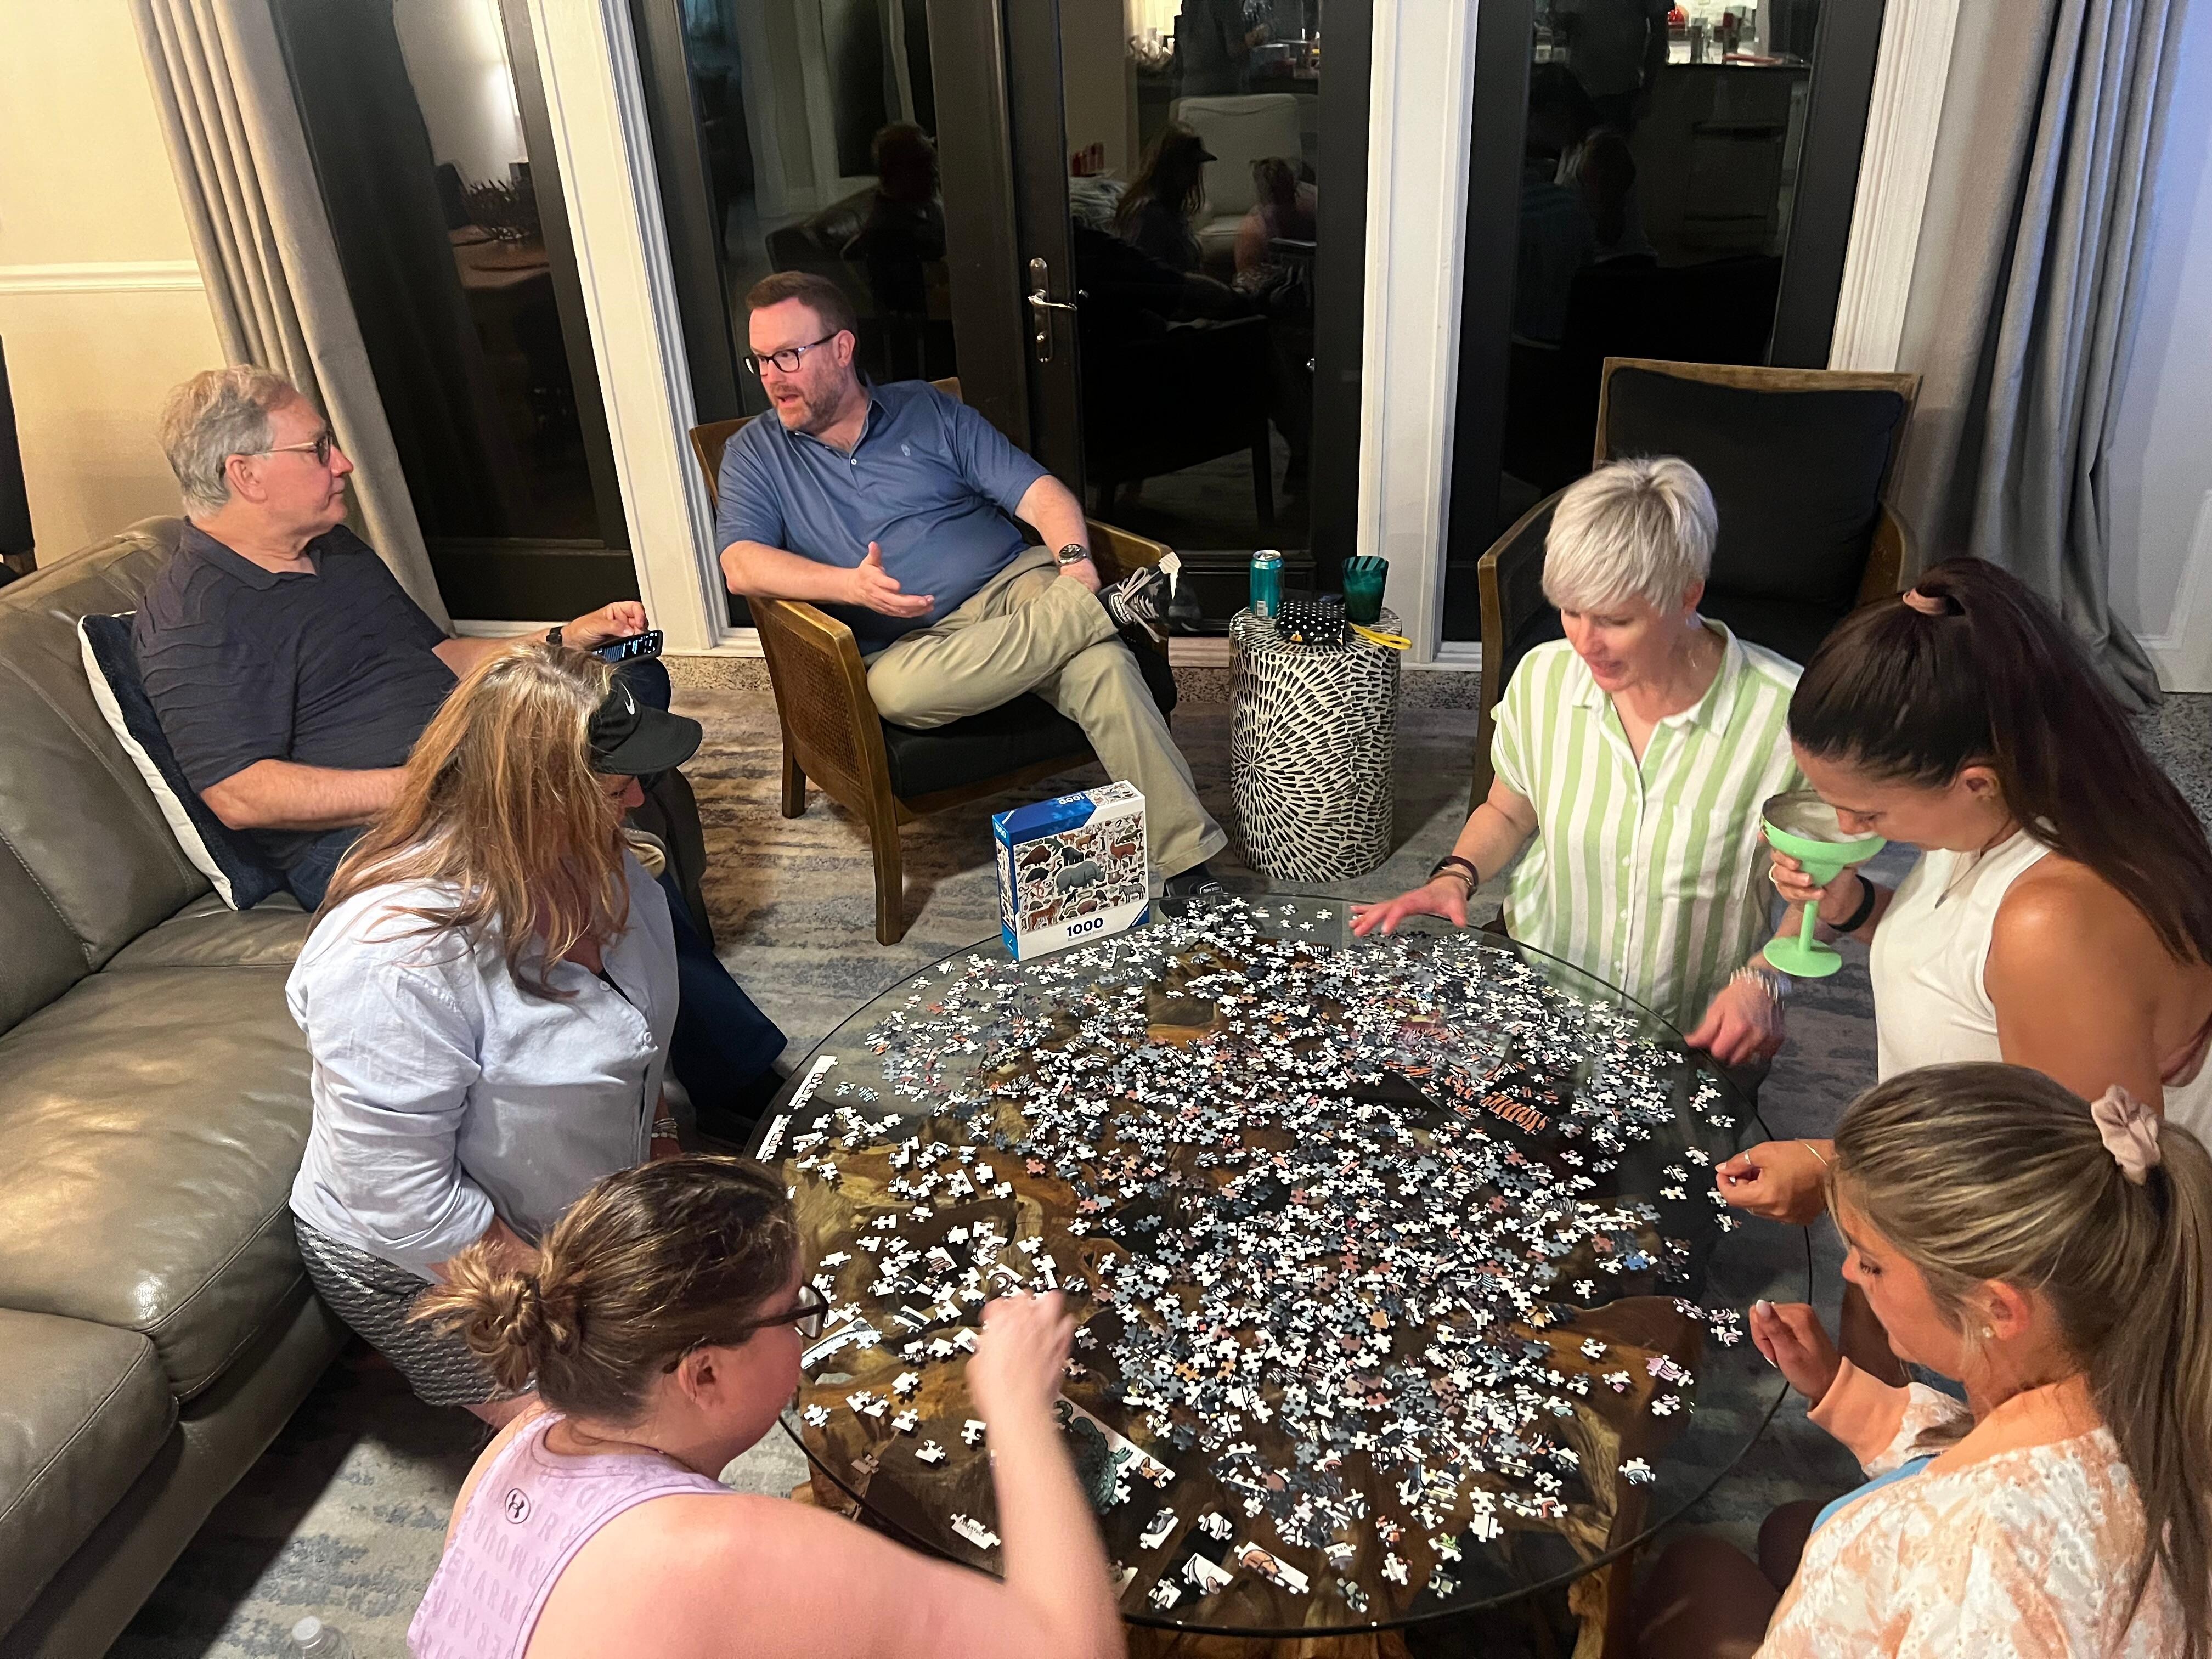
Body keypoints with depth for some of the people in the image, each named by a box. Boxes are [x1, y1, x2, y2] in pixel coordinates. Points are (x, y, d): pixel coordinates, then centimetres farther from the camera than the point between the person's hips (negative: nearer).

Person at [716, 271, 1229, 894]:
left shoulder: (928, 410, 12)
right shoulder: (754, 454, 12)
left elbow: (1042, 496, 6)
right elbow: (741, 566, -5)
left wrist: (1077, 565, -15)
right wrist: (849, 584, -22)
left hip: (1013, 585, 1)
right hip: (907, 643, 0)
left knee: (1102, 663, -31)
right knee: (896, 689, -38)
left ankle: (1186, 861, -27)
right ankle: (1104, 608, -27)